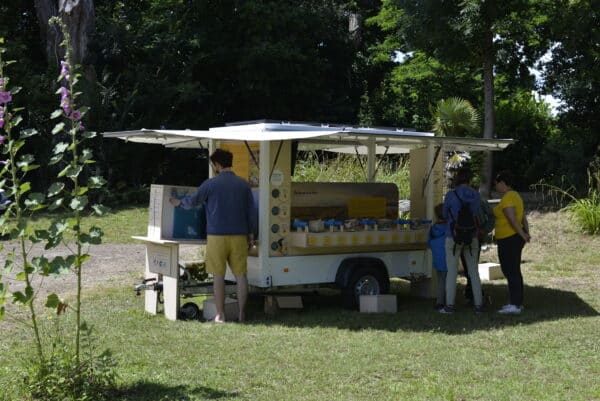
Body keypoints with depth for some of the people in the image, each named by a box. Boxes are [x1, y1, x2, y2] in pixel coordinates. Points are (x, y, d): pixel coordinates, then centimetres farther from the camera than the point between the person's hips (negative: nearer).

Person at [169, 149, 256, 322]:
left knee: (218, 276, 3)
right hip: (239, 236, 3)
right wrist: (251, 234, 16)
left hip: (217, 236, -3)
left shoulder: (211, 184, -5)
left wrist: (178, 202, 25)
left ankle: (220, 315, 4)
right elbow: (251, 212, 8)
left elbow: (192, 201, 5)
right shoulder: (243, 184, 5)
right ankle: (242, 313, 7)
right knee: (241, 275, 6)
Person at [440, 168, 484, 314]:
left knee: (452, 272, 2)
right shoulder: (475, 195, -1)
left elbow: (445, 215, 4)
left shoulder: (451, 195, -10)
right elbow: (476, 215, 10)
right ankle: (478, 304, 11)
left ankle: (450, 305, 0)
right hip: (471, 238, 3)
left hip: (454, 238, -3)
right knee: (474, 272, 11)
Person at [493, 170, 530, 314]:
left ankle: (515, 305, -5)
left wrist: (523, 235, -15)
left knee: (510, 271, -6)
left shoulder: (507, 198, -17)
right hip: (516, 238, 10)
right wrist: (527, 233, 4)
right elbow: (523, 217, 11)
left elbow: (512, 219, -23)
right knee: (514, 271, 16)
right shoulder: (515, 195, 14)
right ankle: (518, 302, 23)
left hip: (508, 239, -10)